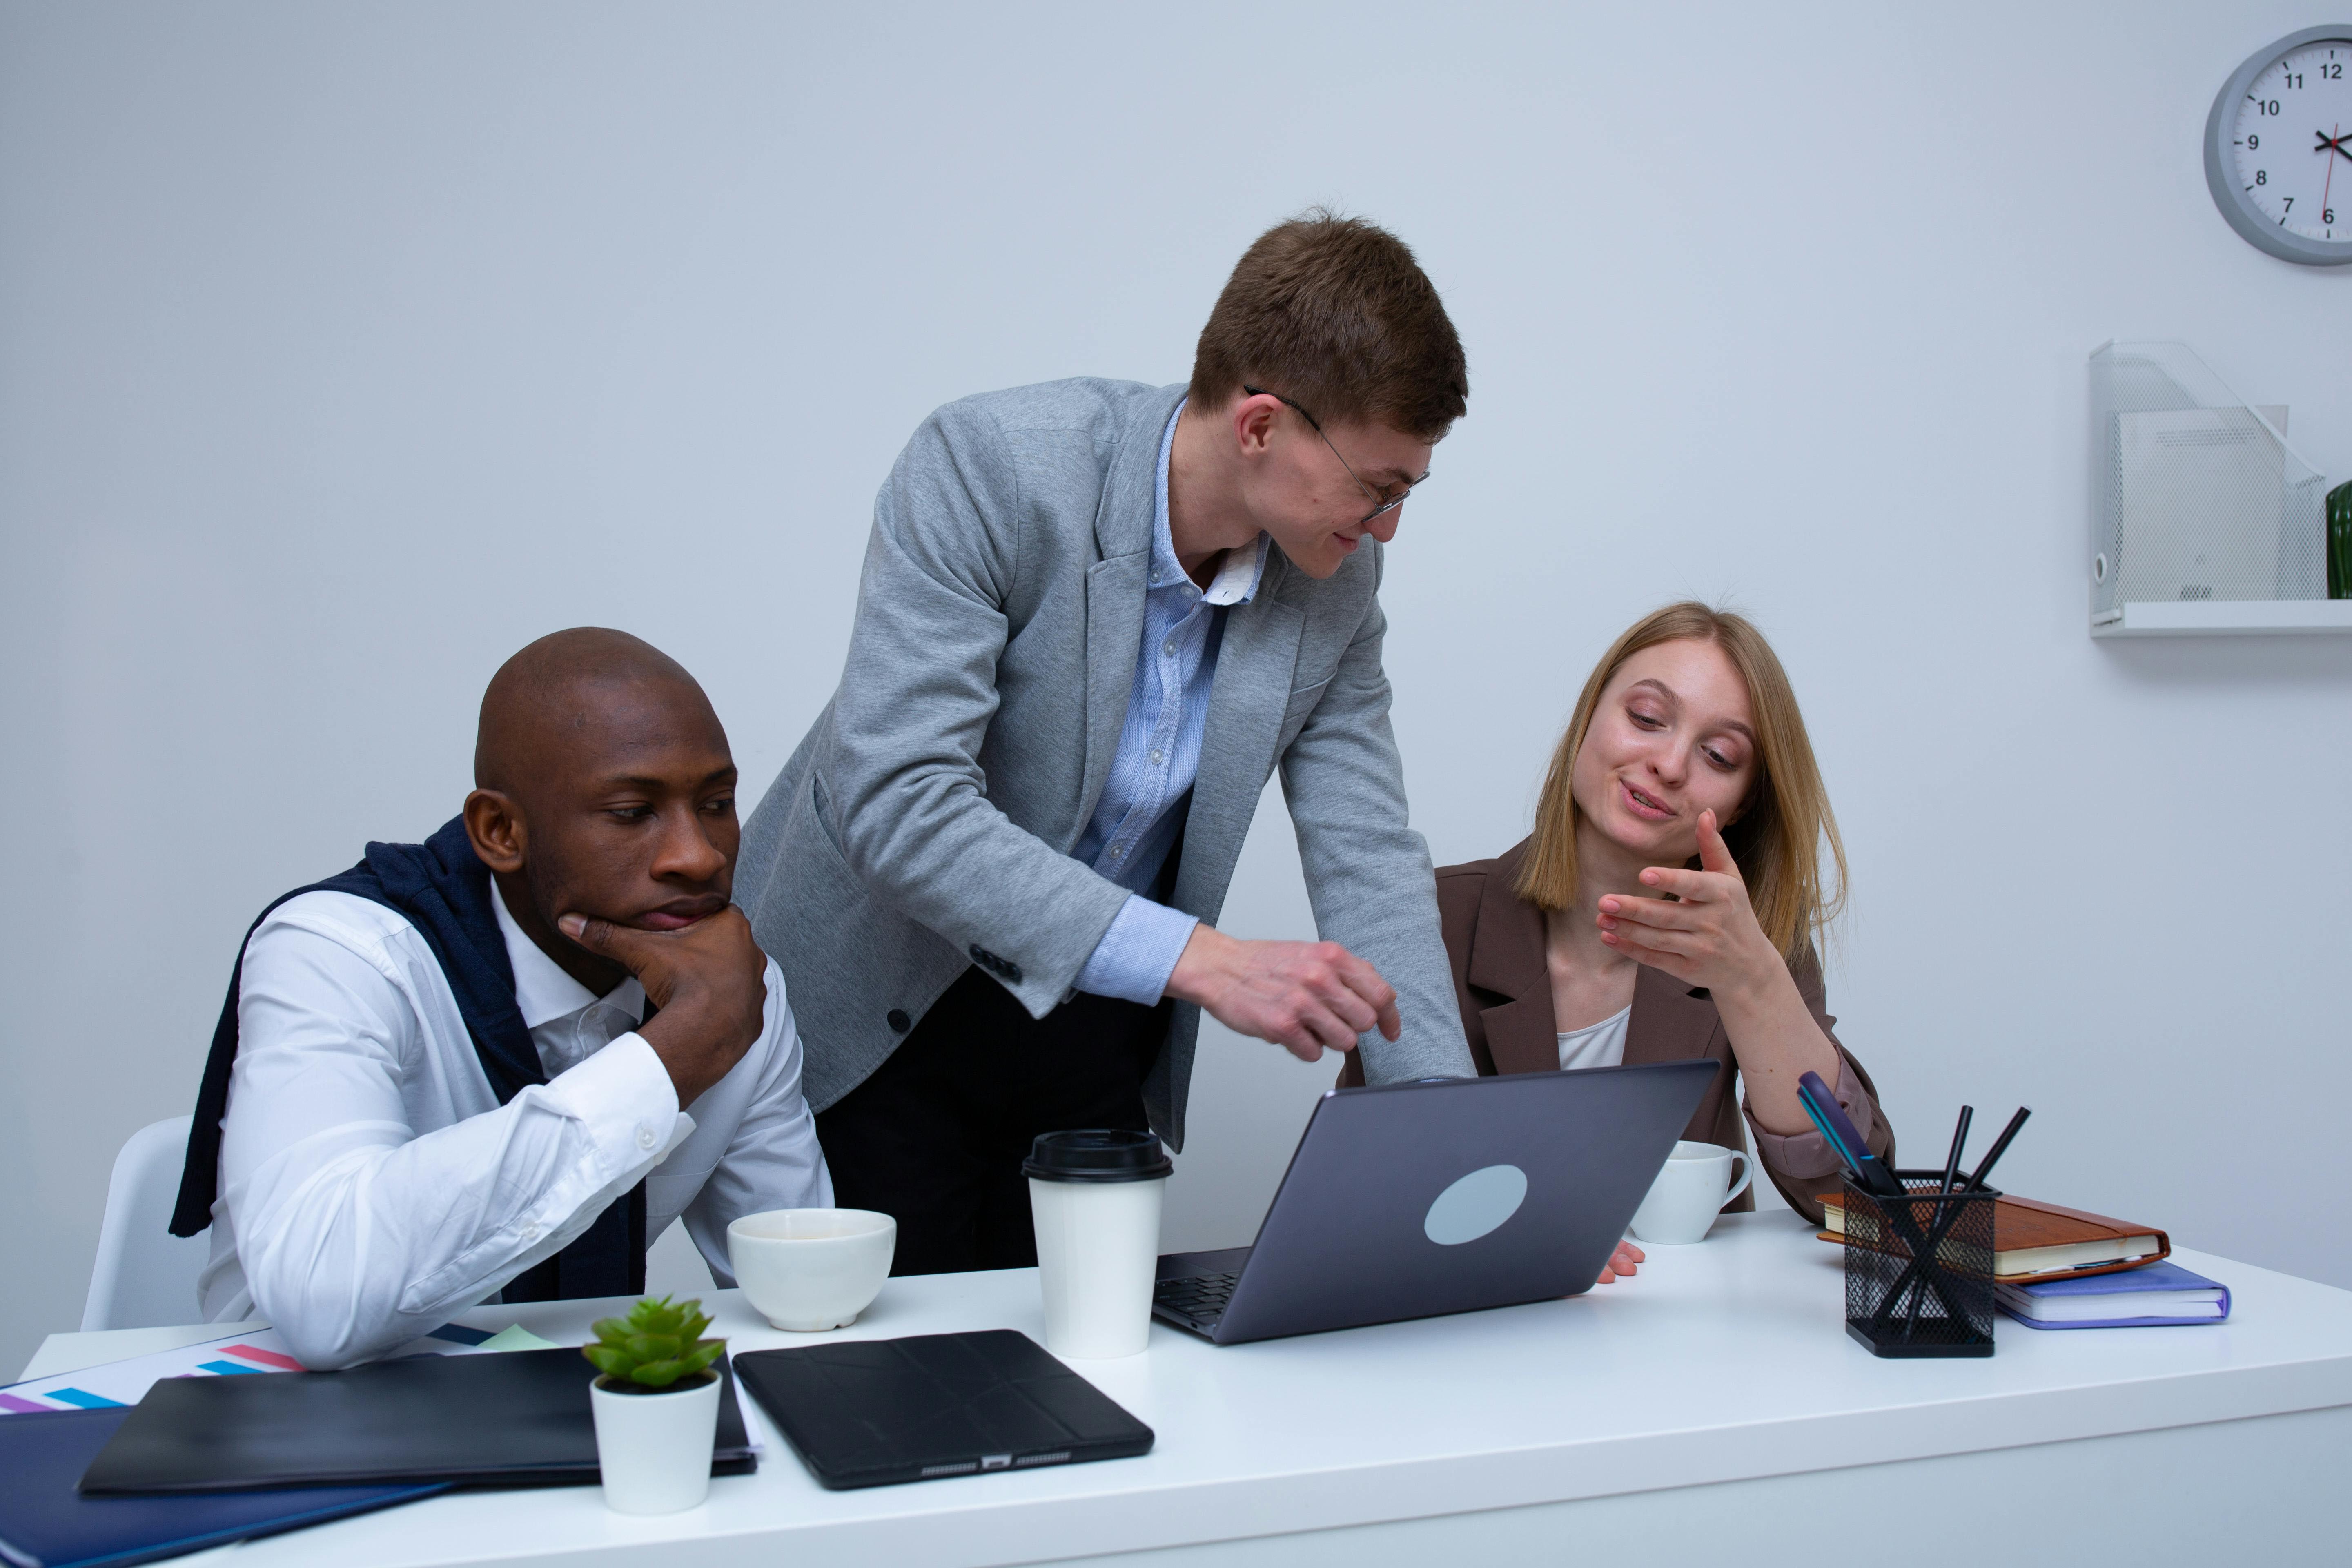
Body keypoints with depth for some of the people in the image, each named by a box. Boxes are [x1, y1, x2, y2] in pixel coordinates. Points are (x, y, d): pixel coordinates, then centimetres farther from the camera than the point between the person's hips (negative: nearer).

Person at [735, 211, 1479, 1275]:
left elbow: (1368, 859, -5)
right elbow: (895, 800, -33)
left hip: (1095, 1030, 5)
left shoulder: (1339, 580, -8)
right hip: (879, 1010, -4)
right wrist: (1197, 957, -39)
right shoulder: (986, 466, -26)